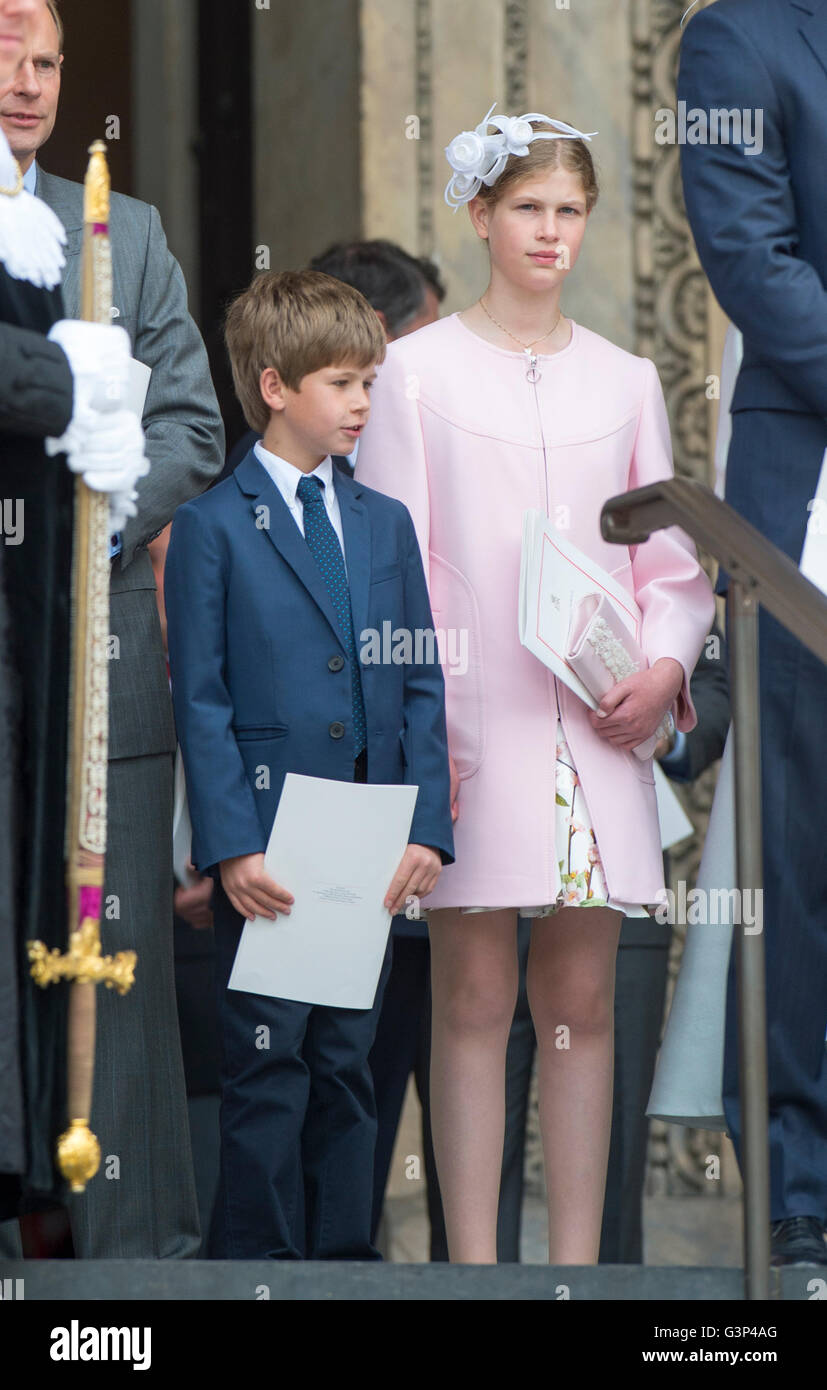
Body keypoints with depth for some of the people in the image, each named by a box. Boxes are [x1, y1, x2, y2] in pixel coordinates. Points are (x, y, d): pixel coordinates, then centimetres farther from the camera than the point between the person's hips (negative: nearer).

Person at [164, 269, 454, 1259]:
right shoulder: (211, 526, -3)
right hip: (268, 845, -4)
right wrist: (231, 845, -14)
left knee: (347, 1066, 9)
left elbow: (422, 688, 11)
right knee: (269, 1073, -1)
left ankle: (344, 1256, 15)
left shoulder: (387, 524, 12)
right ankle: (261, 1262, 6)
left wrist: (428, 829, 0)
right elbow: (200, 700, -6)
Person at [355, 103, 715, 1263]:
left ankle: (578, 1263, 6)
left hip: (597, 730, 3)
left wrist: (665, 666, -6)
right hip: (475, 723, -3)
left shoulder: (624, 380, 12)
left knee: (582, 1002, 3)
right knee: (474, 1000, -2)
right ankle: (474, 1265, 0)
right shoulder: (421, 370, 3)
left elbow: (670, 558, 13)